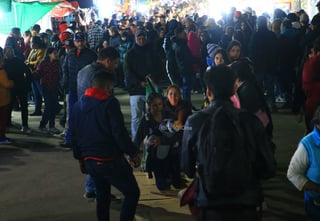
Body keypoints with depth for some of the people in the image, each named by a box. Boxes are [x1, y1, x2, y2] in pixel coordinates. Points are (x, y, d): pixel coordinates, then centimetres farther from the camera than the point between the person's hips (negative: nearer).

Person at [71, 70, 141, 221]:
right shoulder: (109, 103, -10)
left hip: (90, 161, 7)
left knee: (102, 195, 21)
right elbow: (119, 132, -16)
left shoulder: (78, 105, 11)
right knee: (132, 192, 3)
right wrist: (133, 153, -8)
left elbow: (74, 135, 14)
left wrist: (80, 158, 23)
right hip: (111, 159, -7)